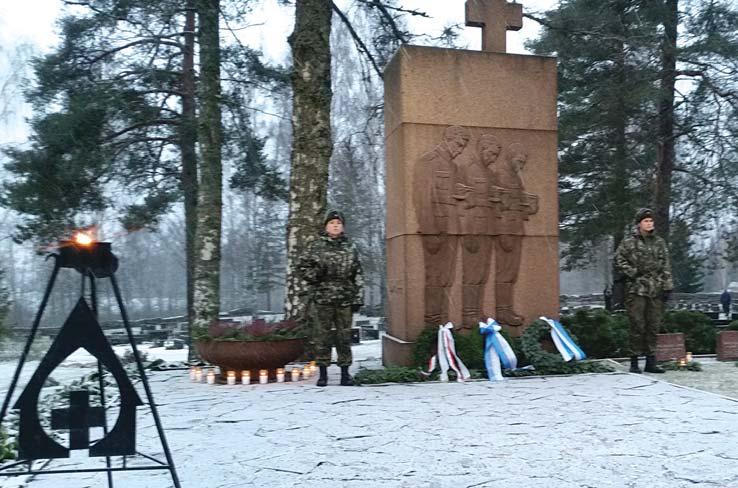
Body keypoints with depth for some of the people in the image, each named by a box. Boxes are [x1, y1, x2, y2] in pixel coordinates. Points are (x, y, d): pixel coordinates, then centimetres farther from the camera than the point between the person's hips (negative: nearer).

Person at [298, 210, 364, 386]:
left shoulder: (350, 247, 11)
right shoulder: (315, 246, 5)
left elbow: (358, 275, 12)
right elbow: (302, 267, 6)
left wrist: (358, 298, 5)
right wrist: (315, 274, -13)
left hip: (345, 299, 2)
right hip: (321, 299, -1)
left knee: (344, 337, 4)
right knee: (322, 336, 1)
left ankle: (345, 372, 13)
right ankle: (323, 373, 11)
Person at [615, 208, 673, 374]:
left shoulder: (659, 242, 13)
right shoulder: (629, 243, 1)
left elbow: (666, 266, 12)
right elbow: (619, 260, -2)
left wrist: (667, 286, 5)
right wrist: (633, 273, -12)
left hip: (656, 291, 4)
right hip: (636, 290, -4)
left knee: (653, 326, 7)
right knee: (637, 326, -4)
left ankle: (651, 361, 15)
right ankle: (634, 361, 4)